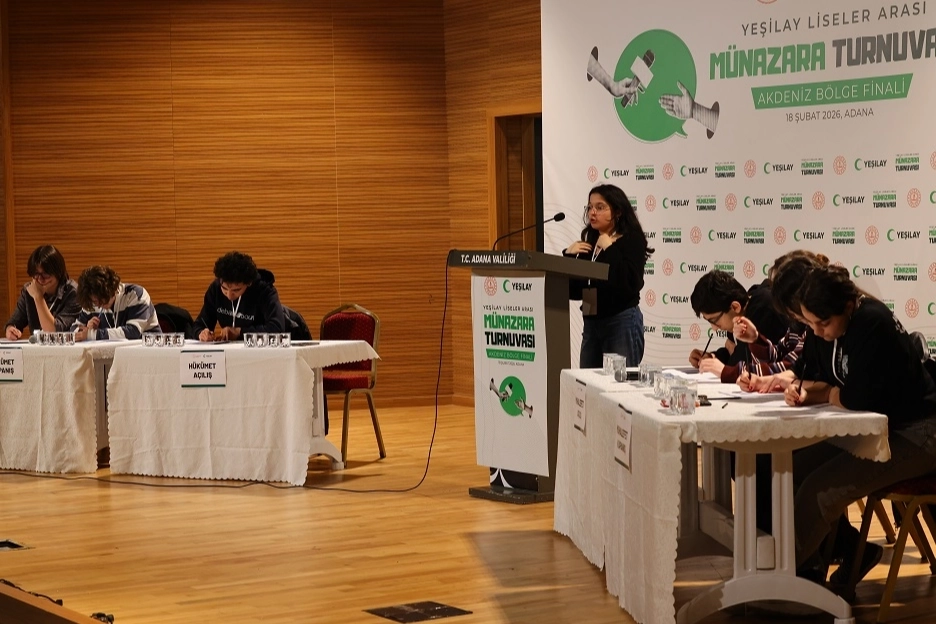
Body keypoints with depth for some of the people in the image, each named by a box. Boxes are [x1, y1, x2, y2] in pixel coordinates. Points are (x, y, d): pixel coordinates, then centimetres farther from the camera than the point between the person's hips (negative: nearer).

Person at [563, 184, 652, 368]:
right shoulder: (589, 242, 13)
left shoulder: (632, 240, -4)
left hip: (622, 322, -6)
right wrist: (569, 256, -2)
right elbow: (573, 291, 11)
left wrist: (609, 249, -17)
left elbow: (631, 284, -21)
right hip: (591, 323, 6)